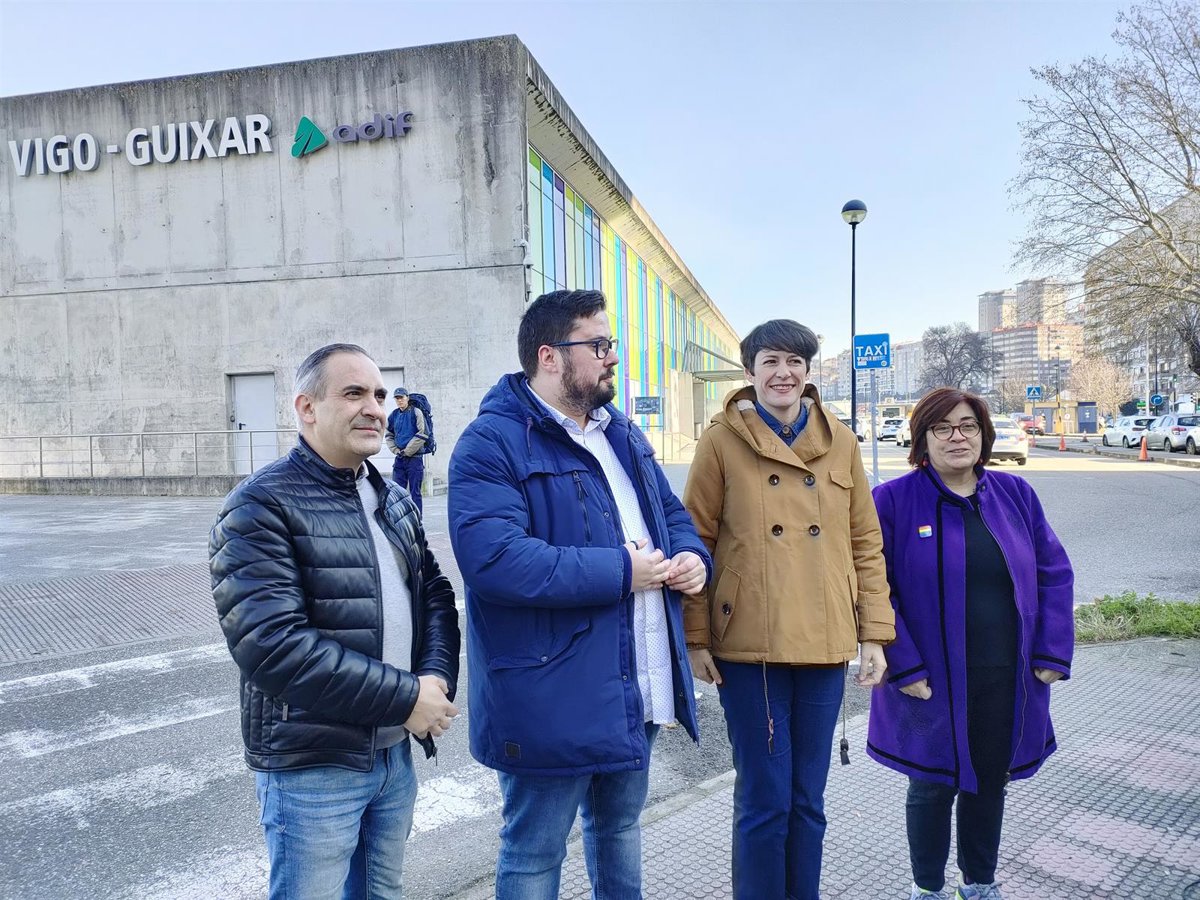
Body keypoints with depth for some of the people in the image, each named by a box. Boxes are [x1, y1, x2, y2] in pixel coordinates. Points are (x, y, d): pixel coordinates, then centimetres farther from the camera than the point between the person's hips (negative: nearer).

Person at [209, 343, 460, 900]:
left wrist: (437, 677, -11)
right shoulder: (261, 506, -15)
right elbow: (271, 644, -24)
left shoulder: (394, 501, 10)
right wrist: (403, 696, -22)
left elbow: (435, 593, 9)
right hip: (311, 768, -7)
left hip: (395, 753, 7)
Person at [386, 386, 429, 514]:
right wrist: (395, 450, 3)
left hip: (415, 457, -5)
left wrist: (408, 451, -11)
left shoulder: (415, 412, -6)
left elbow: (423, 434, -12)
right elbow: (389, 434, 19)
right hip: (399, 458, 5)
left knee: (415, 491, -1)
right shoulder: (393, 415, 9)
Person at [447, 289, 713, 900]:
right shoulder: (492, 444, -17)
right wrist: (619, 571, -24)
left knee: (621, 825, 27)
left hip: (638, 689, 8)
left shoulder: (622, 435, 11)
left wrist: (692, 555, -3)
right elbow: (494, 559, -30)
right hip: (553, 701, -8)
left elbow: (672, 512, 21)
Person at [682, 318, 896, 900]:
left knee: (808, 799, 16)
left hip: (824, 644, 3)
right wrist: (695, 637, -5)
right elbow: (697, 540, -2)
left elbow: (865, 543, 9)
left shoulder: (839, 442, 6)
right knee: (763, 800, 5)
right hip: (748, 646, -3)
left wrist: (874, 632, 5)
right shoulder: (722, 440, -3)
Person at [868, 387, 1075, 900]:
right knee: (933, 788, 11)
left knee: (990, 784, 19)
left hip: (1007, 682, 4)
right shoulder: (893, 501, -10)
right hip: (932, 684, -4)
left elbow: (1054, 573, 6)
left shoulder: (1015, 494, 3)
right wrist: (905, 667, -16)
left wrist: (1053, 655, -2)